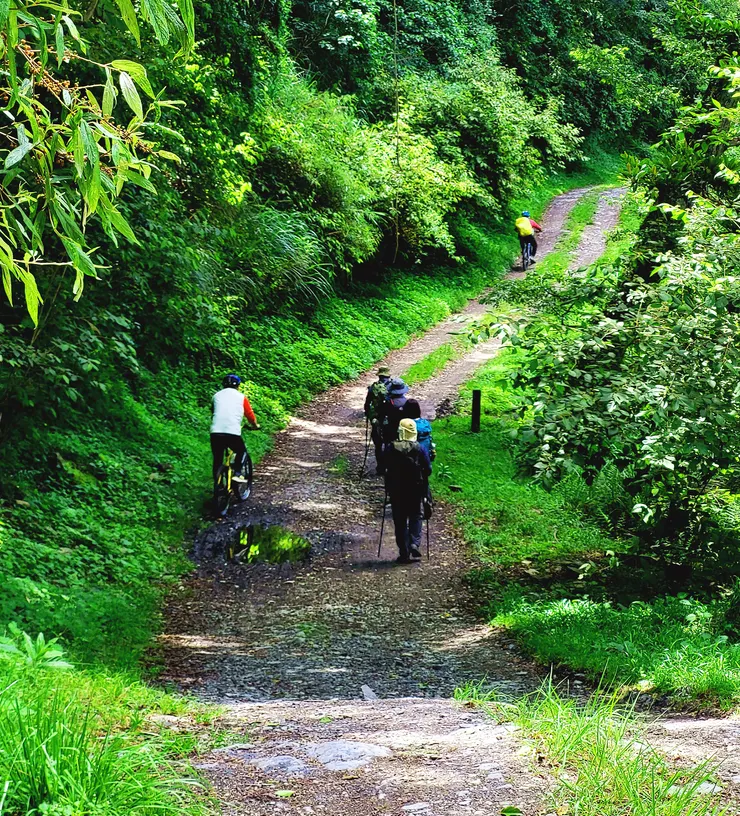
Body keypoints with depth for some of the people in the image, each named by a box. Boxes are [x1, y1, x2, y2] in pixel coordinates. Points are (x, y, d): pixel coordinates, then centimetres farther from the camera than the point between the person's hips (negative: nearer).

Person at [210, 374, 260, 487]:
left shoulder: (217, 395, 17)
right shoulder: (241, 397, 10)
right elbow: (250, 415, 14)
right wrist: (255, 426, 35)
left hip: (215, 432, 3)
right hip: (232, 433, -3)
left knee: (217, 459, 13)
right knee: (242, 452, 23)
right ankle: (237, 474, 5)